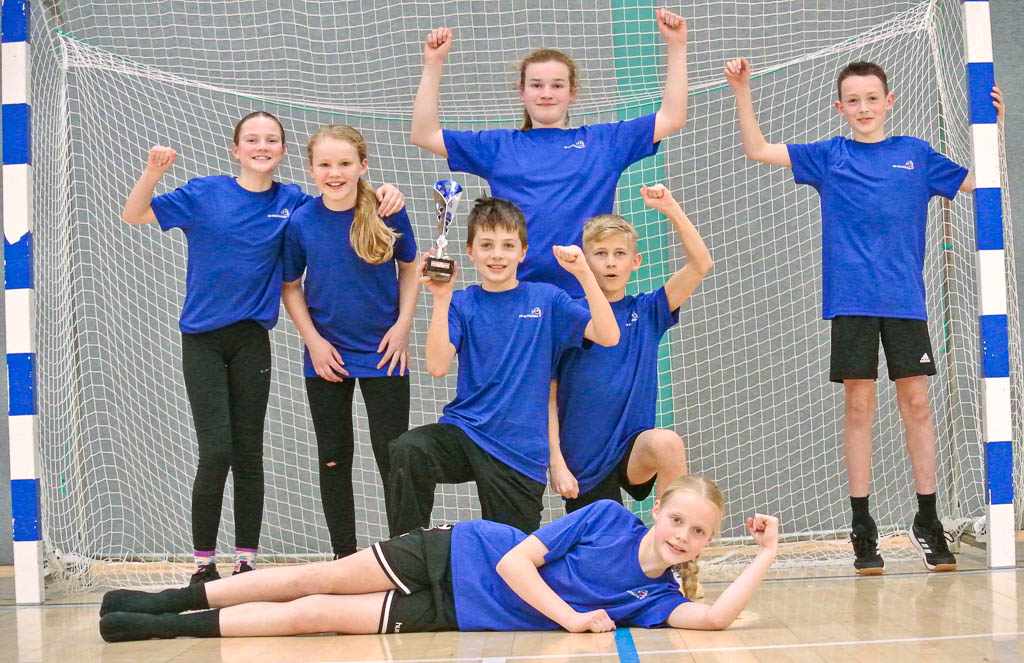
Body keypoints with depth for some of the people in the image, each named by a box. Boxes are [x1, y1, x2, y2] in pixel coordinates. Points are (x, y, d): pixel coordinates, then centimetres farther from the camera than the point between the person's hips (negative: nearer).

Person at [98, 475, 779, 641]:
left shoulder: (656, 597, -6)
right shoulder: (610, 516, -11)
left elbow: (716, 616, -25)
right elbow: (514, 560, -13)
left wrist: (765, 555, -24)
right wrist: (571, 618, -21)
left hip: (460, 616, 1)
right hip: (460, 555, -1)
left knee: (313, 615, -5)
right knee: (321, 578, -3)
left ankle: (170, 627, 6)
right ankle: (168, 603, 14)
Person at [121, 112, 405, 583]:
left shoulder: (292, 202, 3)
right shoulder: (206, 193, -3)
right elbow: (133, 215, -1)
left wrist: (384, 194, -8)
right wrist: (152, 173, -20)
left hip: (252, 337, 2)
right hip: (201, 337, -2)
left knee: (249, 452, 5)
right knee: (216, 452, -10)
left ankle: (247, 561, 13)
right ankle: (203, 565, 2)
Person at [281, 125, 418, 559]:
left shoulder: (389, 213, -10)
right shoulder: (300, 222, -9)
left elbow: (410, 267, 4)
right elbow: (290, 287, 3)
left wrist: (403, 325, -6)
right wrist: (313, 340, -6)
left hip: (383, 352, -1)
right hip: (327, 356, 1)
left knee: (393, 455, 1)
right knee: (334, 457, 9)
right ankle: (344, 556, 20)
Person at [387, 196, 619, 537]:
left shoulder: (545, 299, 4)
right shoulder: (461, 304, 4)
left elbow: (607, 336, -8)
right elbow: (437, 366, -11)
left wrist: (584, 273, -17)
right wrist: (441, 299, -19)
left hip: (520, 453, 1)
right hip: (464, 429, 0)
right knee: (407, 451, -32)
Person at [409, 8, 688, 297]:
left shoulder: (603, 141, 11)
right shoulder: (498, 146, 12)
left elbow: (672, 118, 11)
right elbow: (424, 135, 10)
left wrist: (676, 46, 5)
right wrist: (433, 64, 4)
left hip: (588, 294, 0)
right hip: (516, 292, 0)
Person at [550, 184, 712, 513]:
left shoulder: (647, 312, 5)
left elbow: (700, 264, -7)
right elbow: (549, 397, -1)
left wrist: (671, 209, -16)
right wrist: (556, 463, -8)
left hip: (634, 448, 0)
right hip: (584, 466, 0)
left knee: (667, 443, -32)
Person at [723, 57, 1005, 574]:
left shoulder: (915, 154, 10)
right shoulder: (829, 157, 8)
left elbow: (979, 182, 16)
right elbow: (757, 150, 6)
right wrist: (742, 93, -3)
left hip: (905, 298, 1)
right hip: (851, 299, 0)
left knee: (915, 402, 0)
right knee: (858, 407, 0)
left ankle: (927, 522, 10)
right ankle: (862, 528, 6)